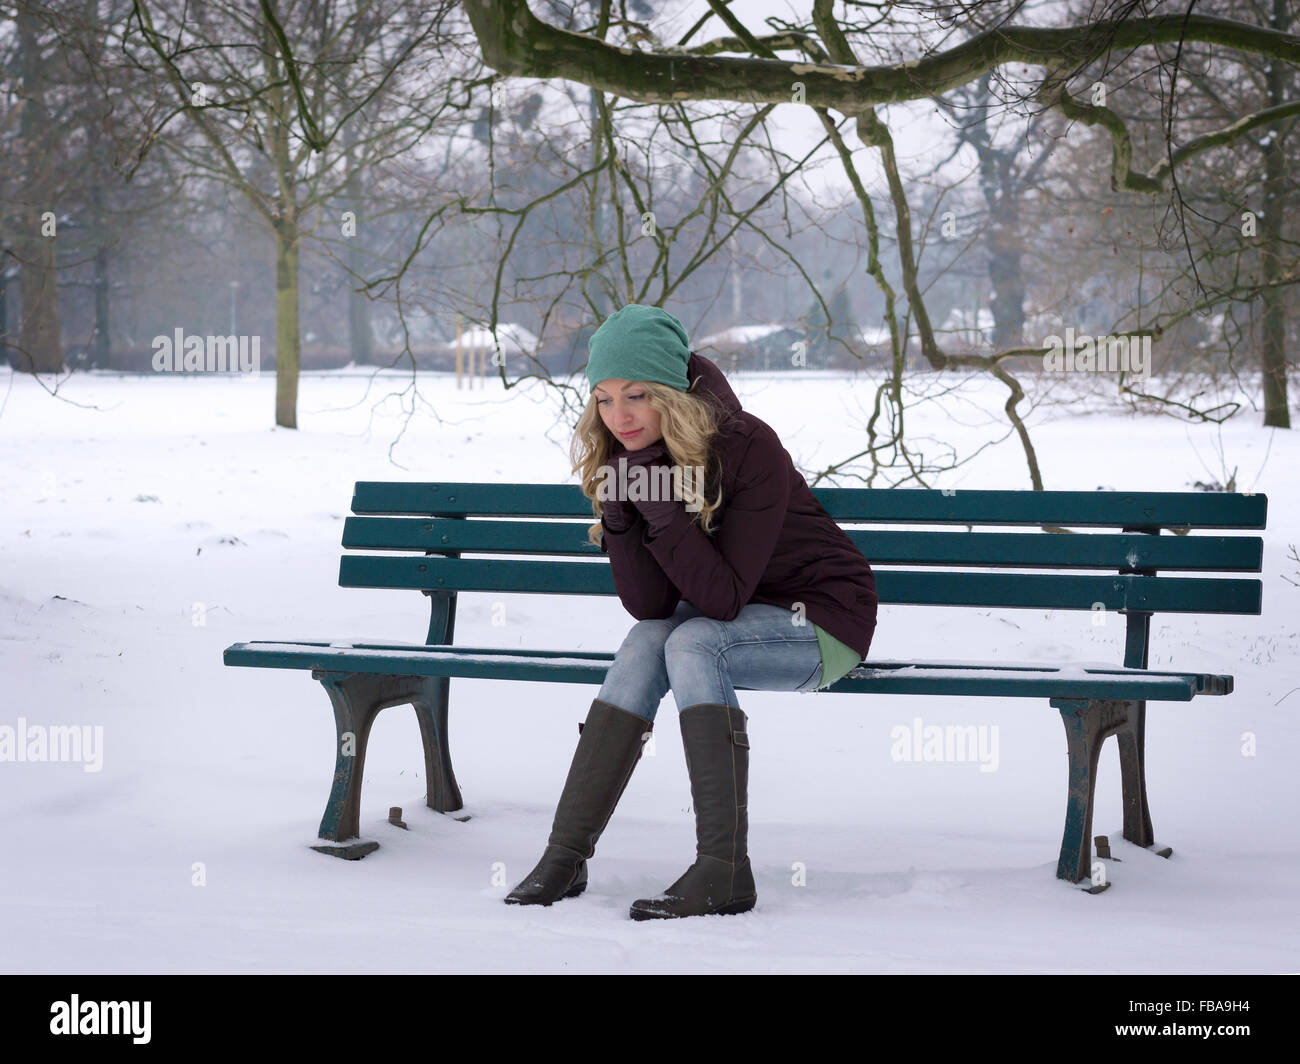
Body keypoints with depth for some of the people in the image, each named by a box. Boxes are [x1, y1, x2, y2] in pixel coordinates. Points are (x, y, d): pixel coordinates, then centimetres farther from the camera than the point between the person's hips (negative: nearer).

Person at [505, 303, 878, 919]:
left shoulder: (748, 447, -24)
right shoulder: (628, 458, -6)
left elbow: (725, 598, -28)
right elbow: (648, 606, -12)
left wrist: (664, 511, -36)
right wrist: (619, 515, -25)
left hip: (825, 619, -6)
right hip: (734, 618, 6)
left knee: (691, 644, -30)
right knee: (644, 644, -23)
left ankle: (724, 870, -30)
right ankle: (566, 855, -20)